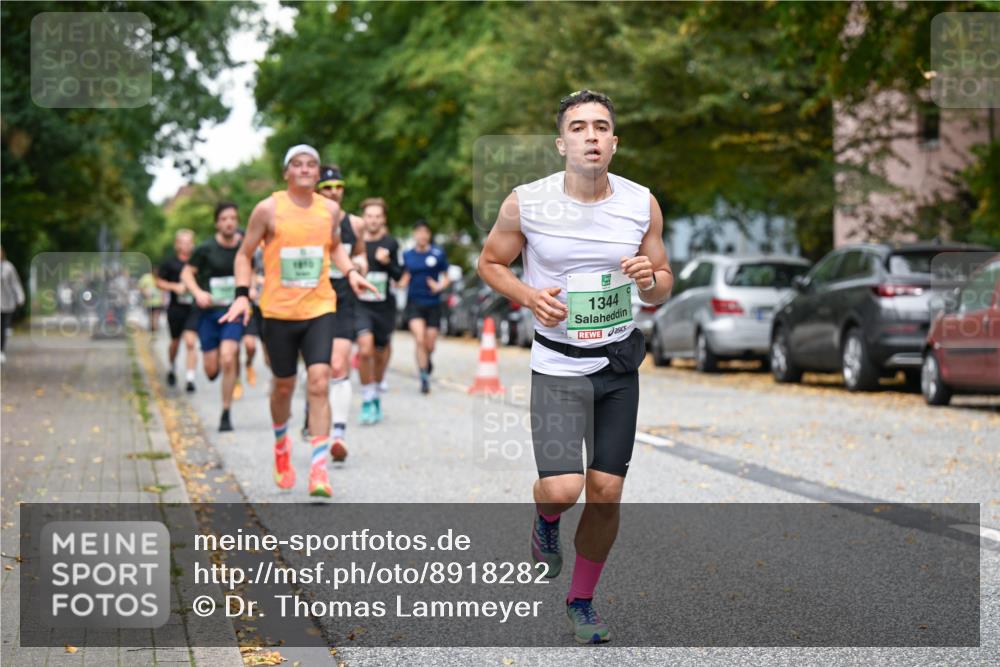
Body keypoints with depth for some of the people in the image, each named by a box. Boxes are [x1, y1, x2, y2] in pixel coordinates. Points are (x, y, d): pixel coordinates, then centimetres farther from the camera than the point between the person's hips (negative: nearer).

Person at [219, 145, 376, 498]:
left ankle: (319, 468, -13)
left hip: (320, 309, 1)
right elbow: (244, 254, 3)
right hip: (279, 310, -1)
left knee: (319, 382, -13)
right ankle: (281, 444, 41)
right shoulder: (268, 209, -5)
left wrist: (350, 272, 6)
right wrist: (242, 294, -10)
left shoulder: (330, 209, 5)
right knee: (283, 386, 10)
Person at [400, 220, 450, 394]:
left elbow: (446, 278, 6)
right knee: (419, 339, -17)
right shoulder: (407, 255, 4)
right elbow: (405, 278, 12)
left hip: (433, 304, 0)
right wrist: (400, 283, -10)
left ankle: (427, 360, 41)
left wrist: (439, 286, -14)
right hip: (414, 303, 0)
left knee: (429, 345, 3)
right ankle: (424, 378, -9)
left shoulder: (438, 254, -1)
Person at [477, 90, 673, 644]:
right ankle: (546, 522, 23)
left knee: (606, 494, 5)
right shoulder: (526, 203, -9)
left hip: (620, 365, 3)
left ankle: (581, 600, 26)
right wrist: (528, 296, -13)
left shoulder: (642, 204, -1)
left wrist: (650, 279, -15)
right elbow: (489, 262, 6)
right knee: (562, 489, -16)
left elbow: (661, 292, 9)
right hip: (558, 366, -3)